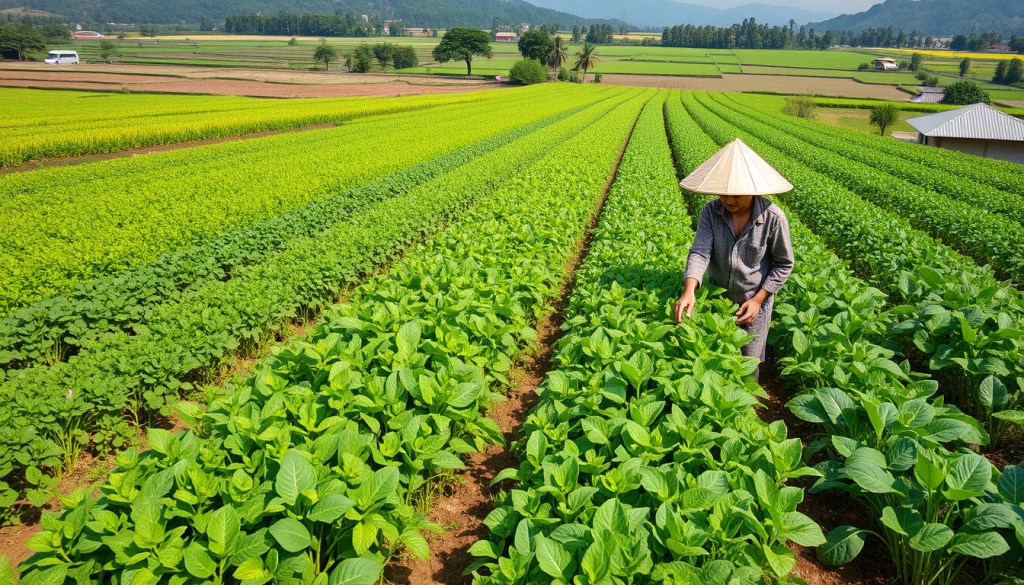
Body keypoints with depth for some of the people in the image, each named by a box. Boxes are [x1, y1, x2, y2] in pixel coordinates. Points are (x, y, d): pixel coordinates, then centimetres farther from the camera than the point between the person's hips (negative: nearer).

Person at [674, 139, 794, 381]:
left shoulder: (773, 218, -20)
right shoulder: (710, 212, -15)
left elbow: (784, 264, -7)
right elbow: (700, 251, -26)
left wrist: (758, 300, -15)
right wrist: (689, 290, -44)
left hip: (754, 302, -2)